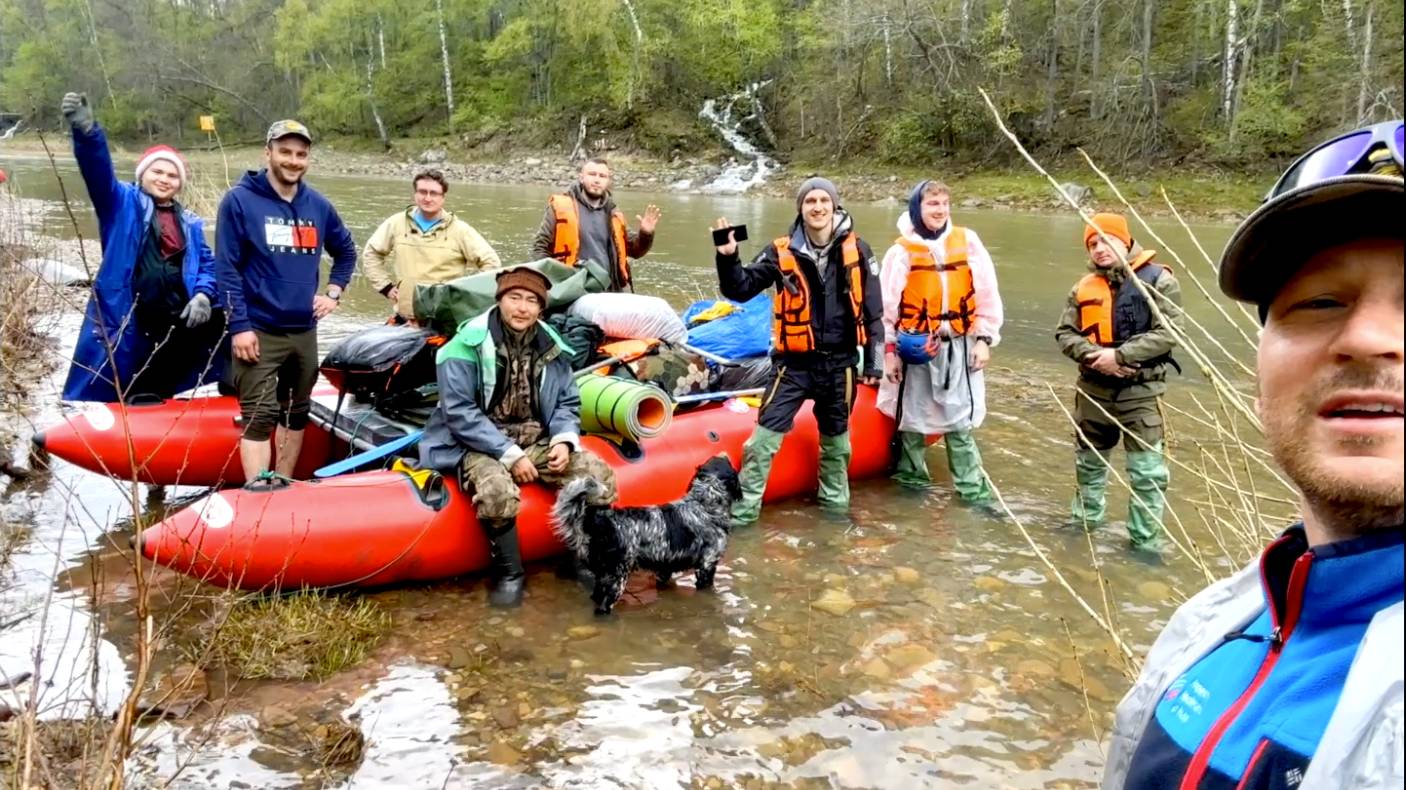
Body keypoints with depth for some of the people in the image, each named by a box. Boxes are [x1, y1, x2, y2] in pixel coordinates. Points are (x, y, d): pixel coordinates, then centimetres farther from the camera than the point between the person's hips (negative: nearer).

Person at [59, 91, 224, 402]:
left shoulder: (190, 224, 17)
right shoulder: (122, 204, 5)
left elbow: (206, 263, 15)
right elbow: (99, 171, -13)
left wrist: (203, 294, -8)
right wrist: (86, 131, -33)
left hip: (177, 323, 4)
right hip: (124, 323, -3)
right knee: (113, 397, 2)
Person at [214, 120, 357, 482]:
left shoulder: (318, 206, 8)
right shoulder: (240, 201, -6)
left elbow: (346, 250, 25)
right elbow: (227, 268, -10)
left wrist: (333, 292, 11)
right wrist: (239, 325, -15)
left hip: (304, 331, 6)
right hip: (258, 331, -6)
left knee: (295, 414, 14)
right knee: (259, 418, -9)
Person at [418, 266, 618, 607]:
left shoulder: (550, 346, 4)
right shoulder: (469, 345, -12)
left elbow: (568, 402, 12)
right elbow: (460, 413, -16)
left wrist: (564, 440, -10)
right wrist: (510, 455, -21)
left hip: (538, 441, 5)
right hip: (479, 444, -5)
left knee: (600, 476, -13)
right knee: (497, 491, -37)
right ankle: (508, 573, -12)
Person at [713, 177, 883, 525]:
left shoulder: (857, 250, -1)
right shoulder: (782, 252, -4)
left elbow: (873, 311, 3)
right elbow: (741, 289, -3)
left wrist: (873, 362, 2)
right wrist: (728, 258, -22)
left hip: (839, 363, 2)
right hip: (795, 364, -1)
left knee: (836, 439, 18)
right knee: (764, 438, -7)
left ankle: (835, 502, 37)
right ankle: (745, 509, 3)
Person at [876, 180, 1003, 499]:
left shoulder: (967, 241, 0)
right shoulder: (902, 250, -5)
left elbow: (987, 294, 3)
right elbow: (887, 304, -3)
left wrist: (984, 338, 0)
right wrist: (889, 350, -4)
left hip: (959, 346, 1)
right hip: (916, 346, -1)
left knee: (961, 420, 6)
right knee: (912, 417, 11)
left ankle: (974, 490, 11)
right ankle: (912, 480, 27)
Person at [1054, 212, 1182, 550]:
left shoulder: (1158, 279, -8)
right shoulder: (1084, 287, 6)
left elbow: (1168, 333, -15)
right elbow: (1065, 333, 4)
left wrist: (1120, 355, -20)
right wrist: (1094, 356, -14)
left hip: (1141, 390, -5)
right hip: (1094, 388, 5)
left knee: (1147, 471, -2)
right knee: (1089, 460, 20)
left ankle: (1145, 540, 10)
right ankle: (1085, 519, 40)